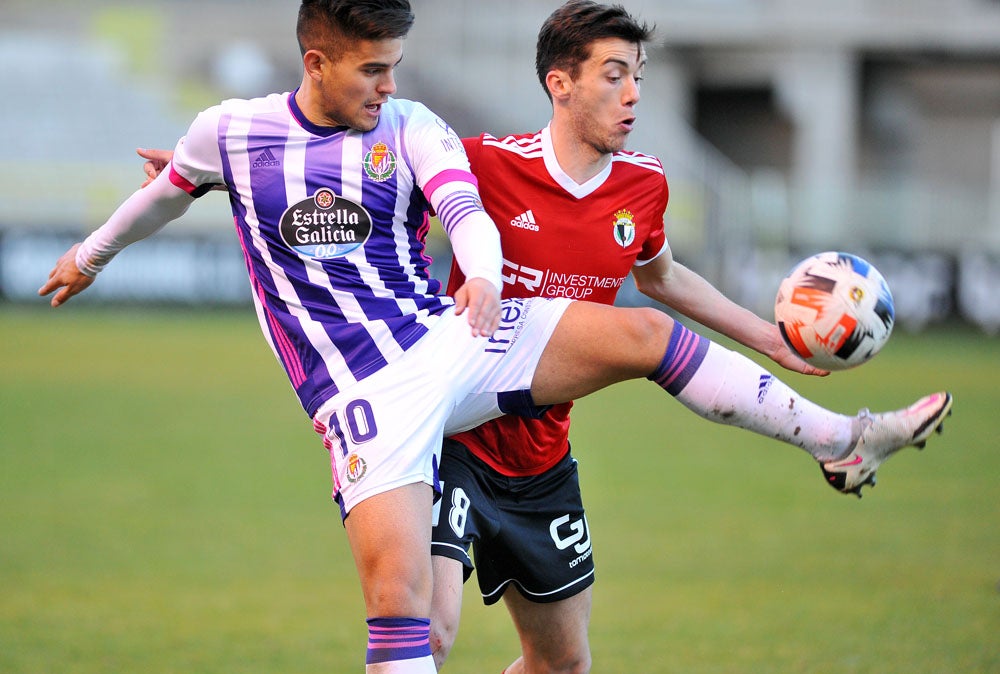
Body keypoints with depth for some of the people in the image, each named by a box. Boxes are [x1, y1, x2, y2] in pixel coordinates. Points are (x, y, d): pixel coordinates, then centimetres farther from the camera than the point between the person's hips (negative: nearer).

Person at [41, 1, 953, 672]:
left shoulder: (413, 130, 2)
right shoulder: (230, 133, 1)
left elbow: (467, 209, -14)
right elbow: (167, 192, 22)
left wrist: (483, 273, -37)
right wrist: (92, 255, 36)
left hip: (451, 338, 3)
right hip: (366, 391, -2)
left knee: (643, 333, -9)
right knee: (397, 583, -18)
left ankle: (843, 442, 0)